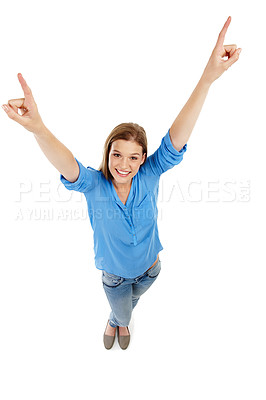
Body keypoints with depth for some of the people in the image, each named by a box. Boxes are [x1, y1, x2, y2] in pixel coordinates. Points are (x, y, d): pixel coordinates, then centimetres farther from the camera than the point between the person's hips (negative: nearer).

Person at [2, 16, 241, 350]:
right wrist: (37, 128, -72)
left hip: (149, 267, 2)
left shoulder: (150, 175, -27)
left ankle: (120, 320, 71)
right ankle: (116, 321, 67)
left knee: (132, 300, 34)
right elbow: (67, 166, -50)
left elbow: (176, 139, -40)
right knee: (122, 313, 27)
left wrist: (209, 76, -53)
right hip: (114, 273, -2)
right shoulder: (93, 184, -29)